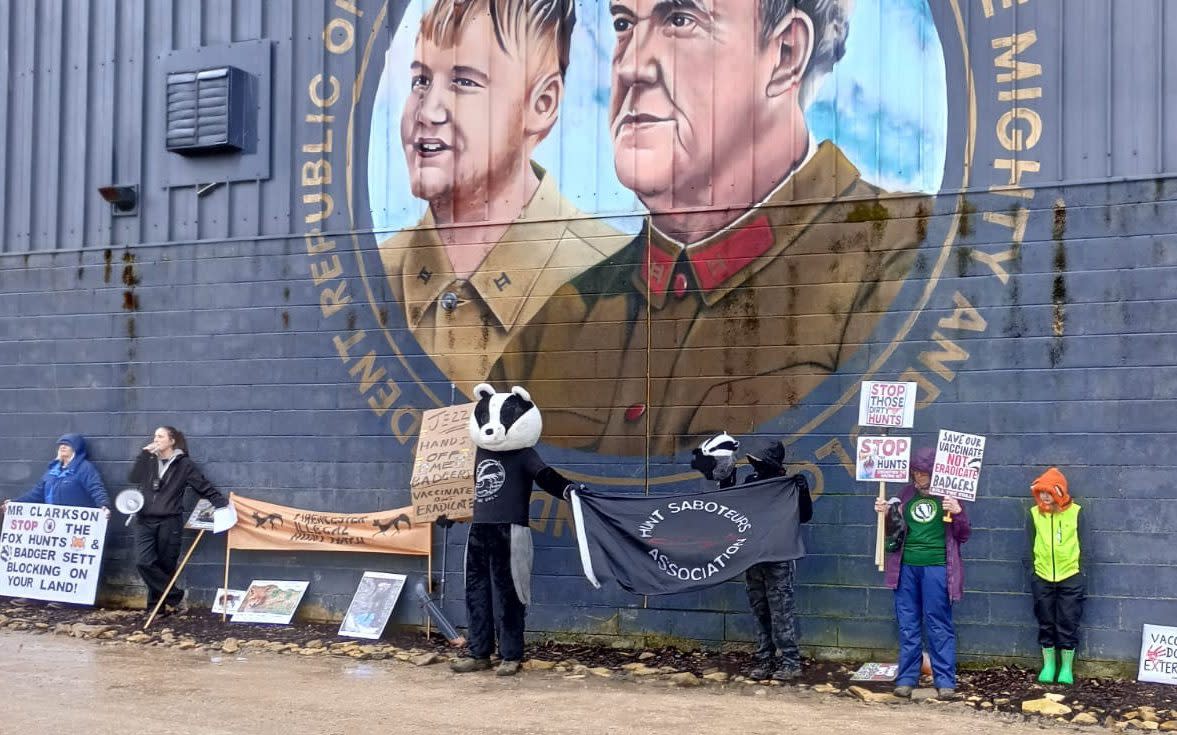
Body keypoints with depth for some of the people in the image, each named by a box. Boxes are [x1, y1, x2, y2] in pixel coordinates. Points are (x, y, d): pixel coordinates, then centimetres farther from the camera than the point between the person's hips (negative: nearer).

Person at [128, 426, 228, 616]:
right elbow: (134, 478, 1)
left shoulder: (184, 464, 1)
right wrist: (144, 453, -3)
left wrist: (223, 504, -11)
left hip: (169, 522, -3)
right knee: (145, 562, -12)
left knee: (166, 566, 1)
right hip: (145, 521, 3)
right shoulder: (149, 461, 14)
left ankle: (157, 605, 15)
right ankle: (175, 597, -3)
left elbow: (205, 487, 0)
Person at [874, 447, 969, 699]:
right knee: (907, 624, 7)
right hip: (906, 565, 4)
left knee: (939, 625, -2)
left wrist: (958, 513, -15)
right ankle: (906, 678, 12)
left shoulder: (947, 496, 1)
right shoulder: (906, 493, 12)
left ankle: (945, 680, 2)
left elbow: (963, 536, 2)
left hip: (936, 567, -4)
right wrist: (885, 513, 3)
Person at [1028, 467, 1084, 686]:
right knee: (1046, 624, 9)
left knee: (1068, 625, 3)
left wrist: (1083, 577, 2)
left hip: (1070, 578, -2)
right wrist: (1031, 574, 6)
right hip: (1042, 579, 2)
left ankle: (1067, 668, 14)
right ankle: (1048, 666, 21)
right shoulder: (1034, 514, 0)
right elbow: (1031, 546, 6)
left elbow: (1082, 545, 1)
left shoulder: (1075, 512, -4)